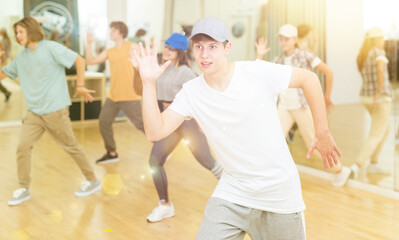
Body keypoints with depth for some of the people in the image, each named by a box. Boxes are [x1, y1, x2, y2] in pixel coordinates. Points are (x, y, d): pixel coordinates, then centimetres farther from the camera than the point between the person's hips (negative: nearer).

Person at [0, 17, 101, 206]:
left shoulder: (50, 48, -8)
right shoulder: (21, 57, 11)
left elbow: (79, 60, -10)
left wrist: (80, 86, -9)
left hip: (55, 110, -6)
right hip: (34, 112, 6)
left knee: (71, 146, 4)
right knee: (22, 147, -3)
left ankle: (92, 181, 19)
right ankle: (24, 189, 12)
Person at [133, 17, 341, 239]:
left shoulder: (258, 73, -17)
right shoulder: (191, 92, -8)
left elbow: (309, 78, -6)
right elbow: (155, 132, -13)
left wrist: (323, 134, -3)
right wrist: (149, 83, -22)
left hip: (280, 193, -1)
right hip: (232, 194, 2)